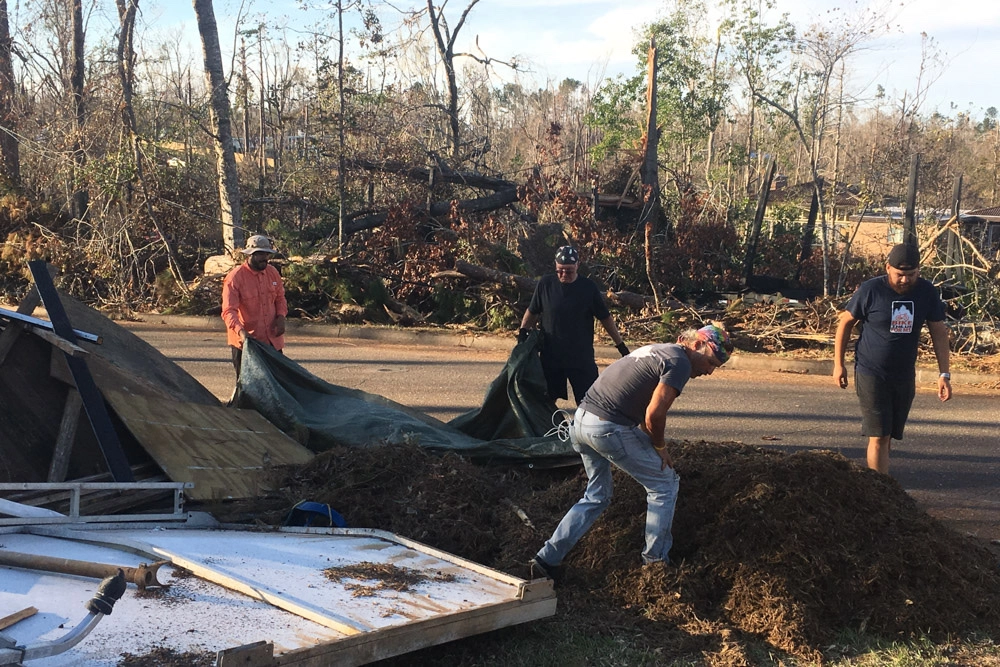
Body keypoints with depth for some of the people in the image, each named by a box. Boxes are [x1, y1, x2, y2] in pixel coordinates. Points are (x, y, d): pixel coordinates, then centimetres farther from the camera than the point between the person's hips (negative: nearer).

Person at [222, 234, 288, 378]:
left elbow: (280, 297, 16)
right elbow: (229, 311, -21)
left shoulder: (273, 272, 3)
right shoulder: (235, 277, -16)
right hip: (245, 341, -5)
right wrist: (241, 331, -37)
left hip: (273, 339, 6)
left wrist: (281, 316, -4)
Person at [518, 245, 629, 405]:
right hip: (550, 356, 2)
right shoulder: (545, 284, -1)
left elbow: (605, 317, 5)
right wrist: (523, 331, -6)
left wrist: (621, 345, 6)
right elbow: (532, 312, 11)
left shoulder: (589, 288, -3)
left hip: (582, 358, -1)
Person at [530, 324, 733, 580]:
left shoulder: (658, 350, 20)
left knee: (597, 496, 23)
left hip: (580, 420, 9)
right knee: (665, 484, 10)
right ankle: (656, 559, 18)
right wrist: (660, 447, 1)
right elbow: (654, 415, -16)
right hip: (609, 429, -9)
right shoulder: (680, 363, -9)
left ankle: (547, 559, 19)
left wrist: (652, 445, 18)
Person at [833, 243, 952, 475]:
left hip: (904, 376, 4)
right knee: (878, 436, -10)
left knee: (888, 435, 12)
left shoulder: (927, 292, -4)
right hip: (871, 375, -4)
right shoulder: (870, 290, -13)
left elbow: (939, 332, 4)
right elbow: (846, 322, -2)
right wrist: (838, 364, 0)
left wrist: (944, 374, -1)